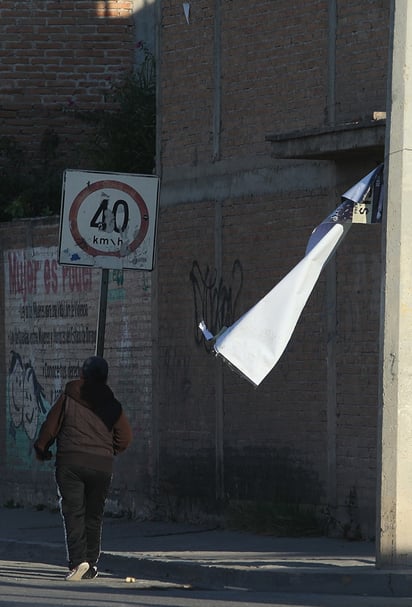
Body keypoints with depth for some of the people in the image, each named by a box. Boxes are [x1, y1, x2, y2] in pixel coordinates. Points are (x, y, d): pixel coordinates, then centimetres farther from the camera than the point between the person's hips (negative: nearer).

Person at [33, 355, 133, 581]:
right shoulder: (111, 405, 5)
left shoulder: (67, 398, 0)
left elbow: (50, 426, 1)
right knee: (94, 516, 12)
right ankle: (90, 566, 14)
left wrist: (41, 450, 18)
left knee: (73, 512, -4)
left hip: (70, 462, -2)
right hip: (101, 465, 2)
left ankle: (78, 560, -21)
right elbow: (125, 435, 5)